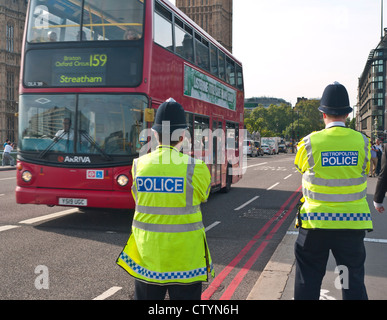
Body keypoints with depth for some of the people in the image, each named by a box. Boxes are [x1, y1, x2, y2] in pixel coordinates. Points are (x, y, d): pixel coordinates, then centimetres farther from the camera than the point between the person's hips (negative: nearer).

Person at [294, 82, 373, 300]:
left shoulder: (310, 143, -9)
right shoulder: (361, 141, -5)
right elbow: (366, 171, 9)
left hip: (315, 223, -1)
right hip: (352, 223, 1)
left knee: (308, 284, 12)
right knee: (354, 284, 12)